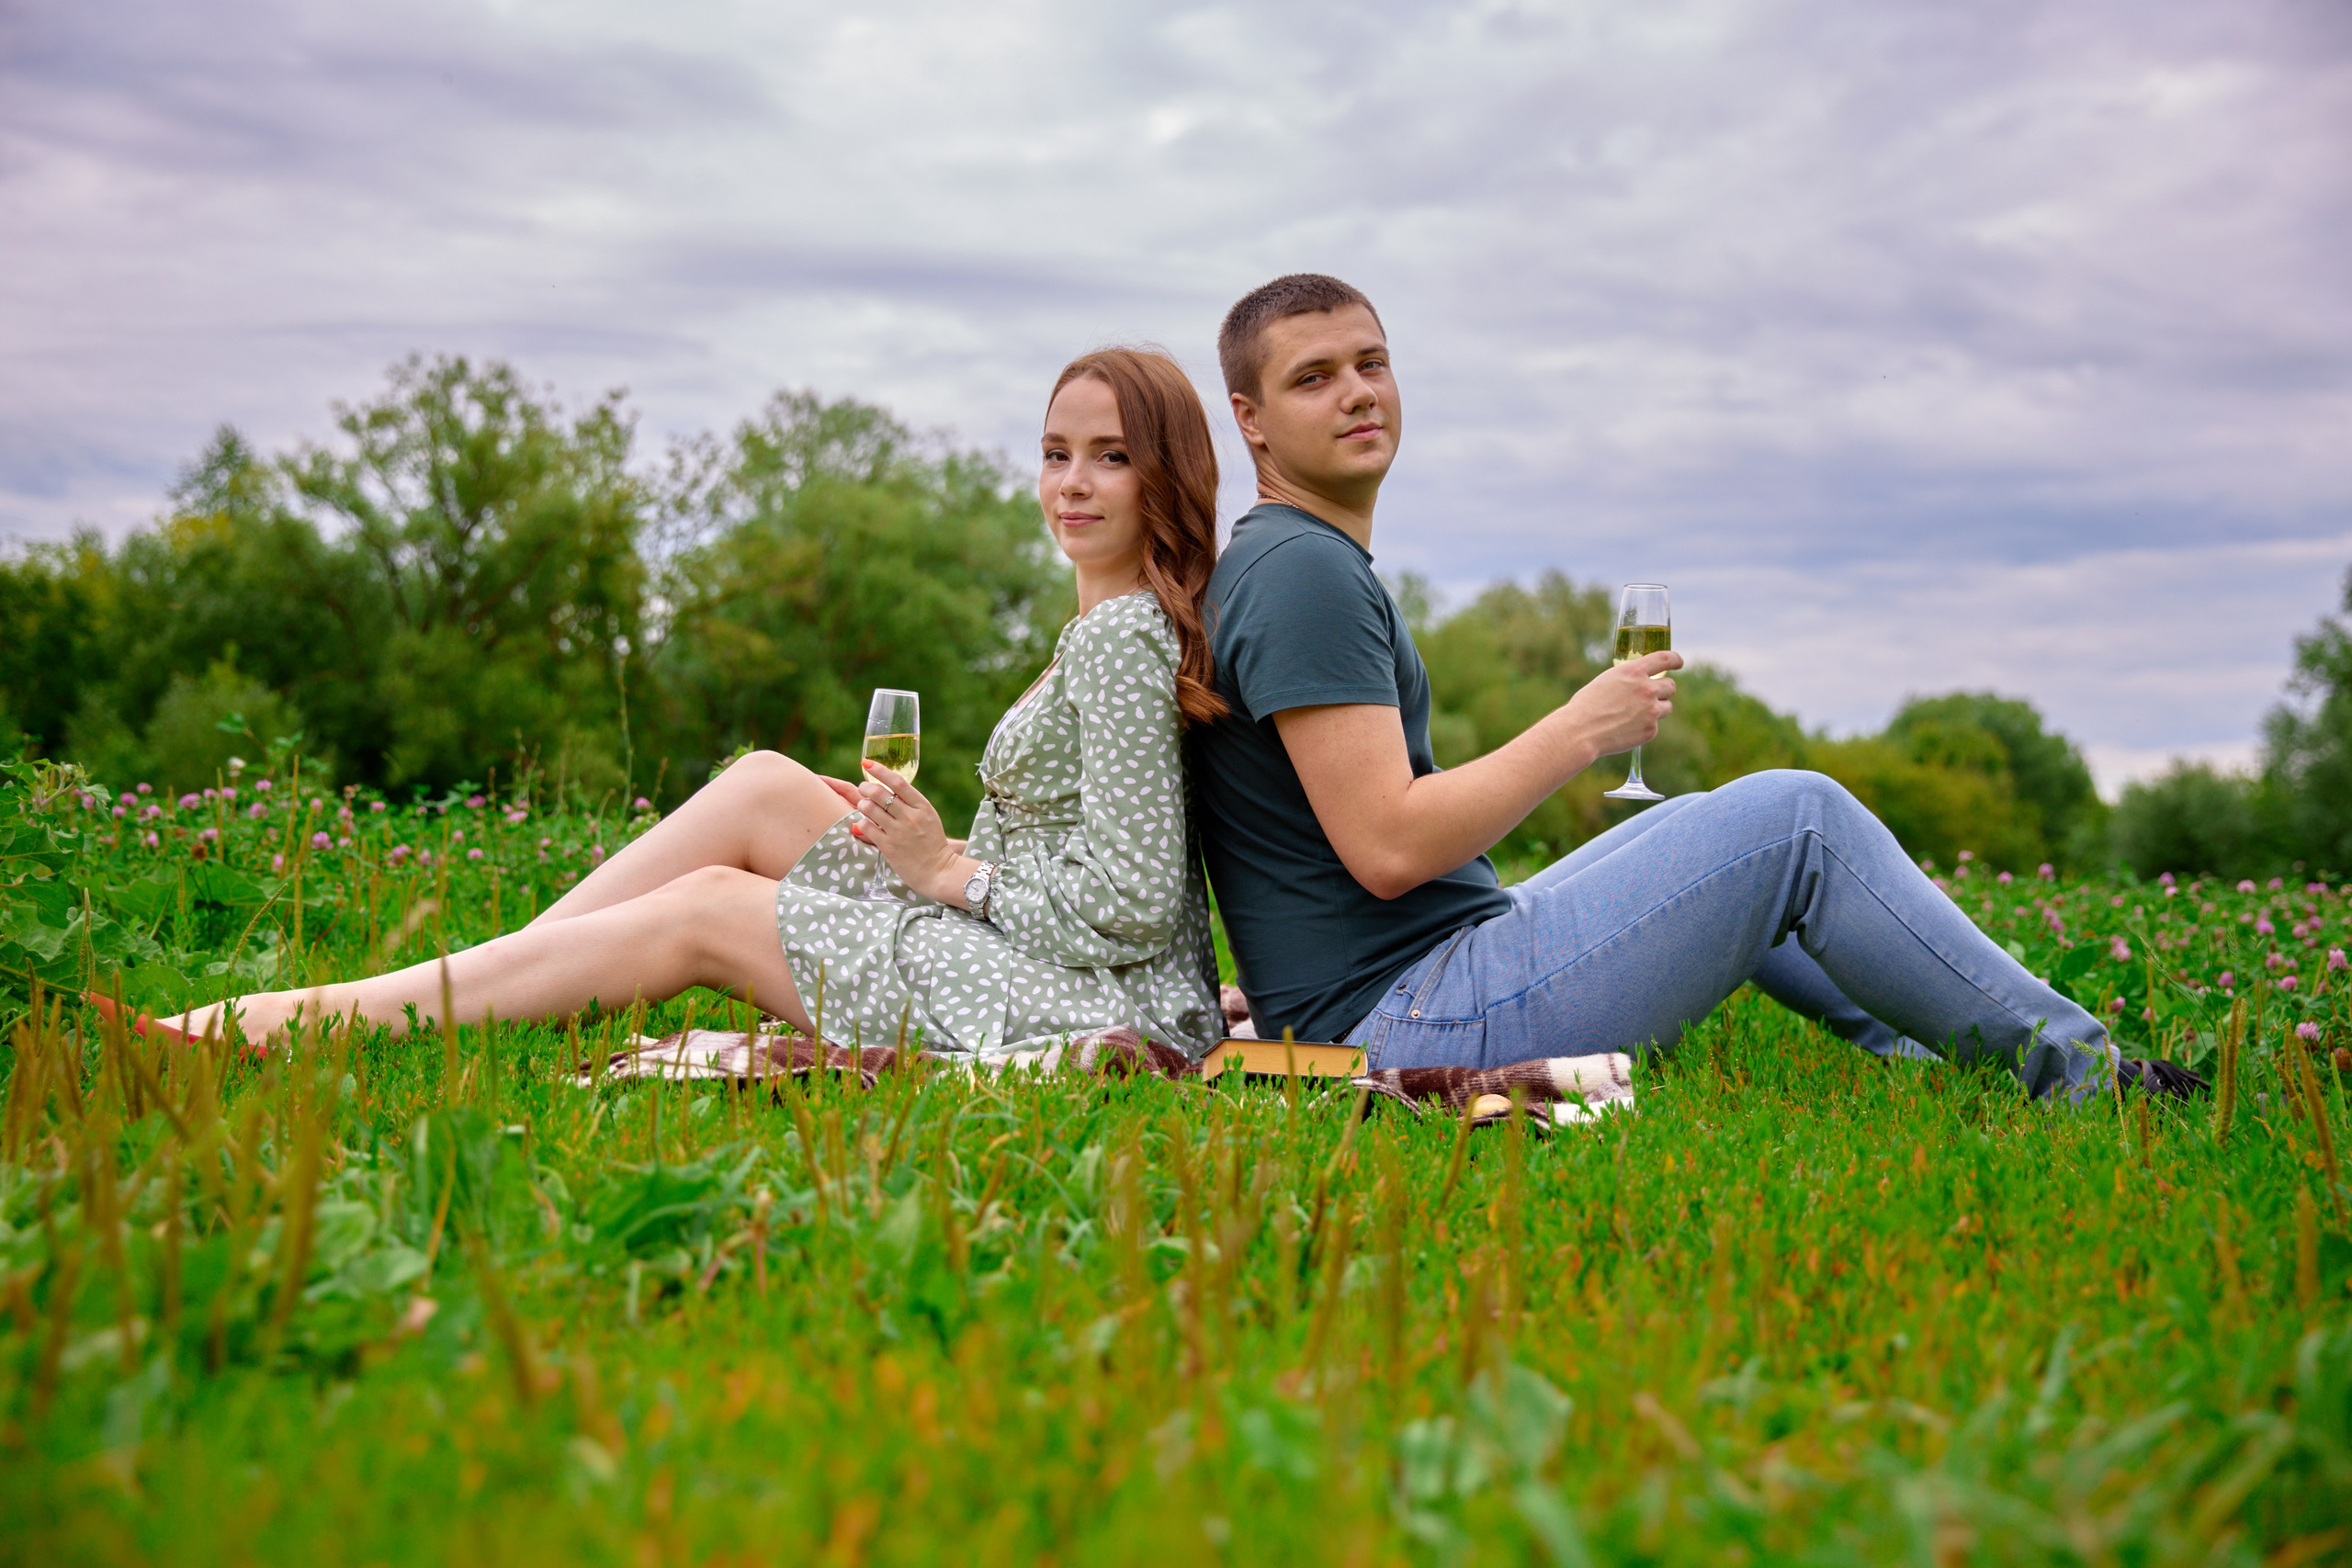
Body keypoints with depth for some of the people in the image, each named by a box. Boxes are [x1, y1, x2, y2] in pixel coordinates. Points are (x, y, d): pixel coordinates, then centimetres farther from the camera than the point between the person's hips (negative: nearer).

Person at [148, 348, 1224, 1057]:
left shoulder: (1120, 636, -17)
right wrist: (911, 834, 8)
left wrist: (950, 869, -12)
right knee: (765, 786, 4)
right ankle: (453, 991, 5)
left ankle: (318, 1013, 1)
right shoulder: (1128, 621, 14)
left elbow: (1132, 908, -23)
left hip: (1109, 1009, -9)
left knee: (705, 913, -6)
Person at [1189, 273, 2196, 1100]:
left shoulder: (1270, 567, 18)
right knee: (1797, 820, -6)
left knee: (1691, 829, 25)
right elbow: (1386, 847, -23)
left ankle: (1907, 1038, 28)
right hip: (1413, 1026, -11)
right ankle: (2062, 1062, 6)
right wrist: (1584, 728, -14)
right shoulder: (1302, 573, -15)